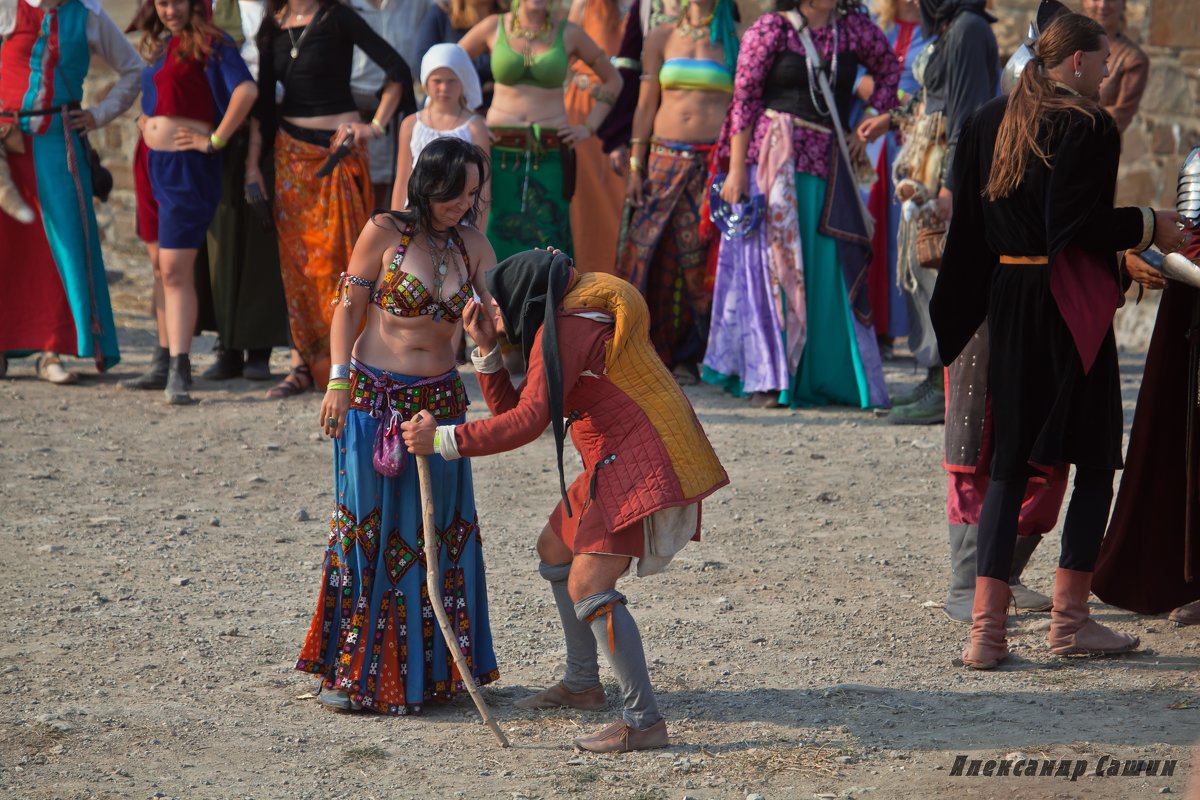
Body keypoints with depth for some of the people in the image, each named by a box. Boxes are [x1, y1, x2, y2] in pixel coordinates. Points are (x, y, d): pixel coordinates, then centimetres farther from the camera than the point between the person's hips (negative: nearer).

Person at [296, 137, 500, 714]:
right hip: (374, 397, -3)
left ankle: (428, 667, 18)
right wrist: (339, 380, -9)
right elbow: (349, 305, -2)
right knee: (368, 527, 1)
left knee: (435, 530, 6)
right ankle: (353, 670, 9)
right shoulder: (386, 233, -5)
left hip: (439, 401, 3)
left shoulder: (472, 246, 6)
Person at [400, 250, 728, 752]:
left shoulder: (565, 330, -15)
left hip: (644, 468, -11)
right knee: (555, 549, 24)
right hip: (621, 466, 11)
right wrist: (485, 349, 7)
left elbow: (527, 422, -22)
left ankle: (643, 721, -17)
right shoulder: (560, 329, 19)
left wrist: (442, 440, -17)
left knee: (588, 587, -17)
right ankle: (582, 685, 34)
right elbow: (510, 408, 18)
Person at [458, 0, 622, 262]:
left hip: (549, 159, 0)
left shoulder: (568, 34, 4)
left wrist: (588, 128, 6)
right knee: (497, 239, -2)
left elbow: (612, 79, 15)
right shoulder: (494, 27, 4)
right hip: (501, 154, 0)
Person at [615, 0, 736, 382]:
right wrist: (634, 167, 5)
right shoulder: (661, 38, 12)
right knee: (654, 255, -1)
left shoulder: (735, 40, 4)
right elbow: (645, 106, 12)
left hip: (715, 162, -3)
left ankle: (688, 358, 3)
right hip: (665, 160, 3)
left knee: (704, 259, -4)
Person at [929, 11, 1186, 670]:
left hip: (1006, 300, 7)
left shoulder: (989, 122, 10)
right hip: (1070, 307, -7)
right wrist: (1149, 224, -7)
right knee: (1096, 457, 6)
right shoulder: (1088, 126, -12)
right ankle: (1070, 618, 6)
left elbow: (968, 221, 11)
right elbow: (1081, 224, -19)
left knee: (1010, 460, 8)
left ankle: (987, 627, -1)